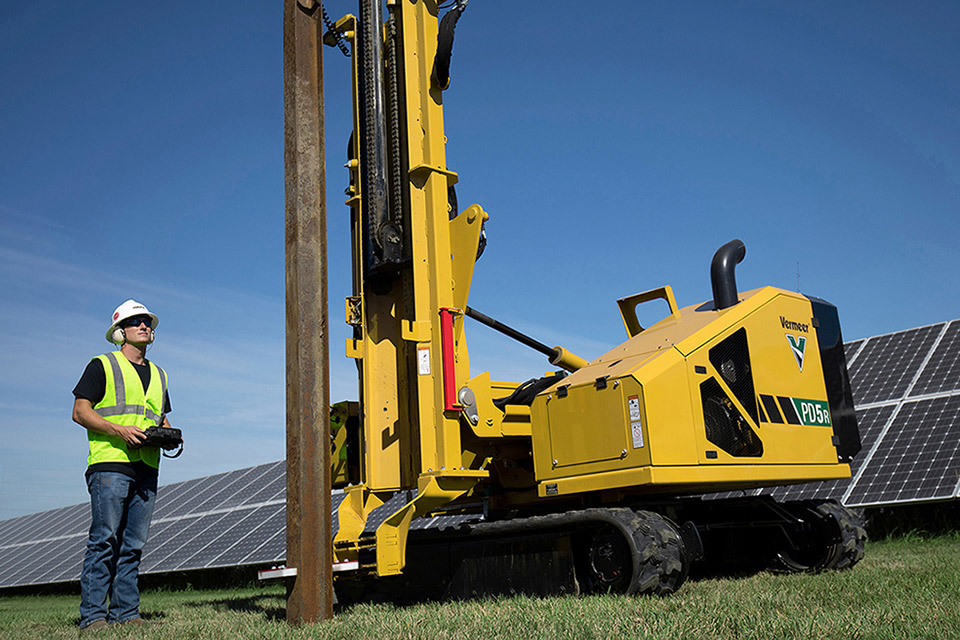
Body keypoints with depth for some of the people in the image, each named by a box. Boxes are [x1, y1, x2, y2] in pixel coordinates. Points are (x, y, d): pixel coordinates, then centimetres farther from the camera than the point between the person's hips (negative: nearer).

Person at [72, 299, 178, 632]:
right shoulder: (102, 365, 6)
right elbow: (80, 411, -1)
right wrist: (120, 430, -14)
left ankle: (126, 612, 8)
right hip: (110, 465, -5)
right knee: (104, 540, -8)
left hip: (146, 468, 5)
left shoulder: (158, 374, 24)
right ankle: (93, 615, -3)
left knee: (133, 545, 5)